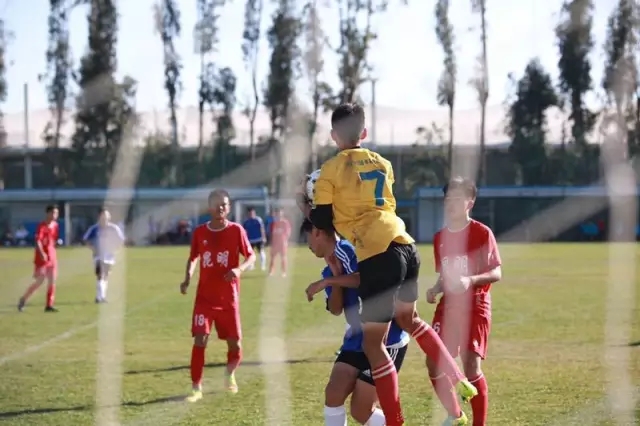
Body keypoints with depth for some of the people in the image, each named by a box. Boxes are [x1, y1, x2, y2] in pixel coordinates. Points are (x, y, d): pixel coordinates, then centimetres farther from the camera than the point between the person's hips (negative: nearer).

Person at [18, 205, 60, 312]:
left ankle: (49, 305, 6)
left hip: (52, 256, 7)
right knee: (39, 281, -4)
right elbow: (38, 241, -24)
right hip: (42, 257, -7)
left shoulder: (55, 225, 8)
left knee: (52, 281, 2)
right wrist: (42, 253, -35)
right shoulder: (42, 226, -14)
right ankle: (23, 299, 12)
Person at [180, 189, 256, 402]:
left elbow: (251, 256, 0)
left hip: (228, 297, 0)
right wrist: (187, 278, -3)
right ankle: (196, 388, -5)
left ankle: (230, 374, 36)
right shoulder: (200, 232, 0)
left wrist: (239, 269, -20)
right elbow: (193, 258, 14)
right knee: (199, 340, -11)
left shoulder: (236, 230, -5)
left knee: (234, 343, 5)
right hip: (205, 296, 0)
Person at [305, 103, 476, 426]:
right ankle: (458, 382, 25)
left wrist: (307, 210, 22)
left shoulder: (330, 170, 1)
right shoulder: (382, 163, 17)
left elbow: (323, 223, 2)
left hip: (377, 257, -6)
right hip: (405, 246, 7)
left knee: (373, 343, 4)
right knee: (408, 319, 31)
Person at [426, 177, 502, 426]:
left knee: (471, 366, -14)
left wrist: (471, 280, -25)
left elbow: (497, 273, -9)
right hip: (448, 306, 5)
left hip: (475, 306, -5)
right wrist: (435, 290, -3)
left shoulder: (482, 233, -7)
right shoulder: (440, 238, 9)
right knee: (433, 362, -5)